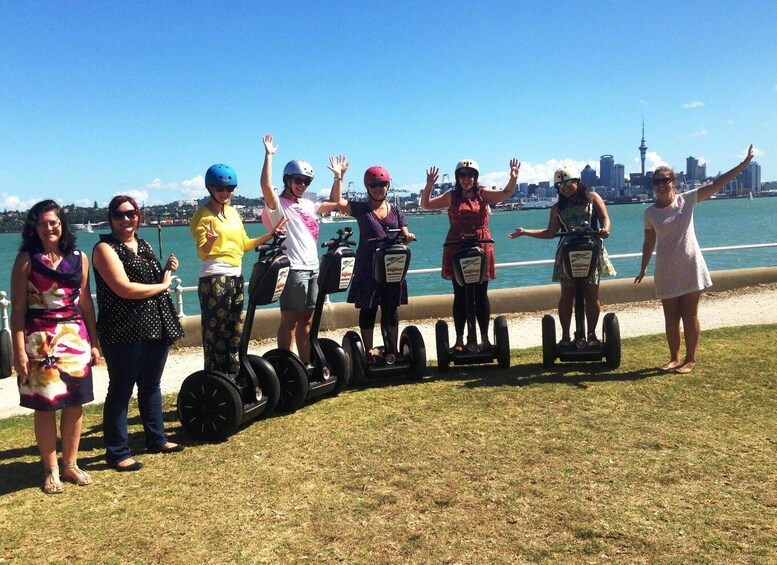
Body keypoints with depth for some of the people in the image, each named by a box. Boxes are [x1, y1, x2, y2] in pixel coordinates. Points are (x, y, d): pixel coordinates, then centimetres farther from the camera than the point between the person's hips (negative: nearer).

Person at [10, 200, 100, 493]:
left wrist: (94, 342, 8)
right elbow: (18, 308, -5)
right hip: (39, 340, -3)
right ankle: (51, 471, 17)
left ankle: (70, 464, 22)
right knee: (45, 406, 4)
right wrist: (19, 350, -11)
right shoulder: (26, 259, -2)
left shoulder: (79, 258, 7)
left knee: (75, 403, 6)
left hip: (75, 338, 3)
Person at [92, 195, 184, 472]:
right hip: (124, 332, -7)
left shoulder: (145, 246, 14)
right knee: (121, 390, 1)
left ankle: (156, 439, 29)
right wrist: (162, 285, -8)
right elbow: (124, 288, -19)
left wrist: (167, 270, 4)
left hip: (157, 327, 7)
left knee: (151, 386, 17)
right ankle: (117, 452, 11)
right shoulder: (105, 248, -8)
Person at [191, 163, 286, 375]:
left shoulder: (233, 212, 14)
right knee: (216, 332, -4)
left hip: (236, 277, 8)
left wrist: (270, 234, 11)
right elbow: (202, 252, -12)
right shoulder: (203, 215, -6)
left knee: (235, 330, 12)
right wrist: (210, 241, -33)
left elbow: (244, 245, 18)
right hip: (215, 279, -7)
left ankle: (233, 377, 21)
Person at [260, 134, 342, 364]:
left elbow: (334, 204, 29)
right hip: (293, 269, -7)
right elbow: (266, 186, -25)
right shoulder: (278, 204, -5)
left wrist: (338, 176, 27)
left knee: (306, 320, 12)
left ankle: (306, 365, 19)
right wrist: (269, 155, -21)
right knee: (289, 320, -3)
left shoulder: (307, 205, 17)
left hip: (313, 268, 7)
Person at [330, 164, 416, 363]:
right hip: (367, 268, -2)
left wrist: (408, 237, -13)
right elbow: (336, 201, -10)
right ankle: (369, 350, 12)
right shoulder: (360, 208, 4)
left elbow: (404, 236, 9)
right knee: (367, 310, 2)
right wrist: (339, 177, -13)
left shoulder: (395, 210, 11)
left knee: (392, 309, 7)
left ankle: (393, 349, 17)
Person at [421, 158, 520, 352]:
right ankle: (459, 340, 13)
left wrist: (513, 178, -26)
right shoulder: (452, 196, 5)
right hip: (456, 250, 0)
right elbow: (426, 205, 3)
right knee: (460, 296, 6)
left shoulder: (483, 194, 4)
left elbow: (505, 194, -9)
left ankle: (485, 339, 15)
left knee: (481, 295, 5)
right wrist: (429, 186, -12)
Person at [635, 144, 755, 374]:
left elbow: (717, 183, -7)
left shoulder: (687, 200, -3)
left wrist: (744, 164, -14)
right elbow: (649, 243, 7)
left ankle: (690, 360, 14)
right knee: (671, 317, 7)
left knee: (690, 315, 4)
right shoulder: (650, 213, 0)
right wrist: (643, 270, 10)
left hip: (690, 268, -1)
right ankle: (674, 358, 20)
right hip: (666, 271, 1)